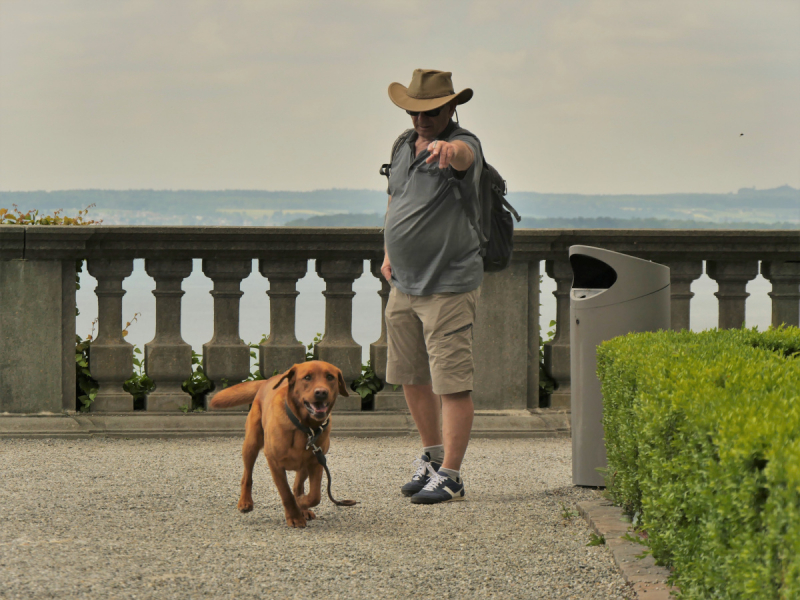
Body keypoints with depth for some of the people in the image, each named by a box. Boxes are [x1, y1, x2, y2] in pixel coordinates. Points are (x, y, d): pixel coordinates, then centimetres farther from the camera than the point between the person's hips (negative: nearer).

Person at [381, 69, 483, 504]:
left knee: (452, 383, -7)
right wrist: (389, 253, 18)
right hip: (404, 285, 8)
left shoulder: (462, 145, -15)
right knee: (410, 376, 16)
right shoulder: (405, 145, 10)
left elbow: (463, 156, -41)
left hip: (449, 287, -8)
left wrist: (448, 149, -64)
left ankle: (450, 476, -1)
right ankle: (432, 456, 33)